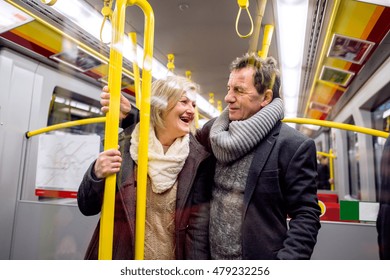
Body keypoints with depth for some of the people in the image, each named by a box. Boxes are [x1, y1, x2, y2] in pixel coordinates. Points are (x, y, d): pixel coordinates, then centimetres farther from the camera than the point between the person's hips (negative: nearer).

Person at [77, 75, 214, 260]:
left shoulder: (198, 158, -10)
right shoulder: (123, 144, -9)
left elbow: (199, 226, -11)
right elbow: (87, 207, -4)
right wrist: (96, 175, -24)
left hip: (173, 257, 0)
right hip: (120, 254, 1)